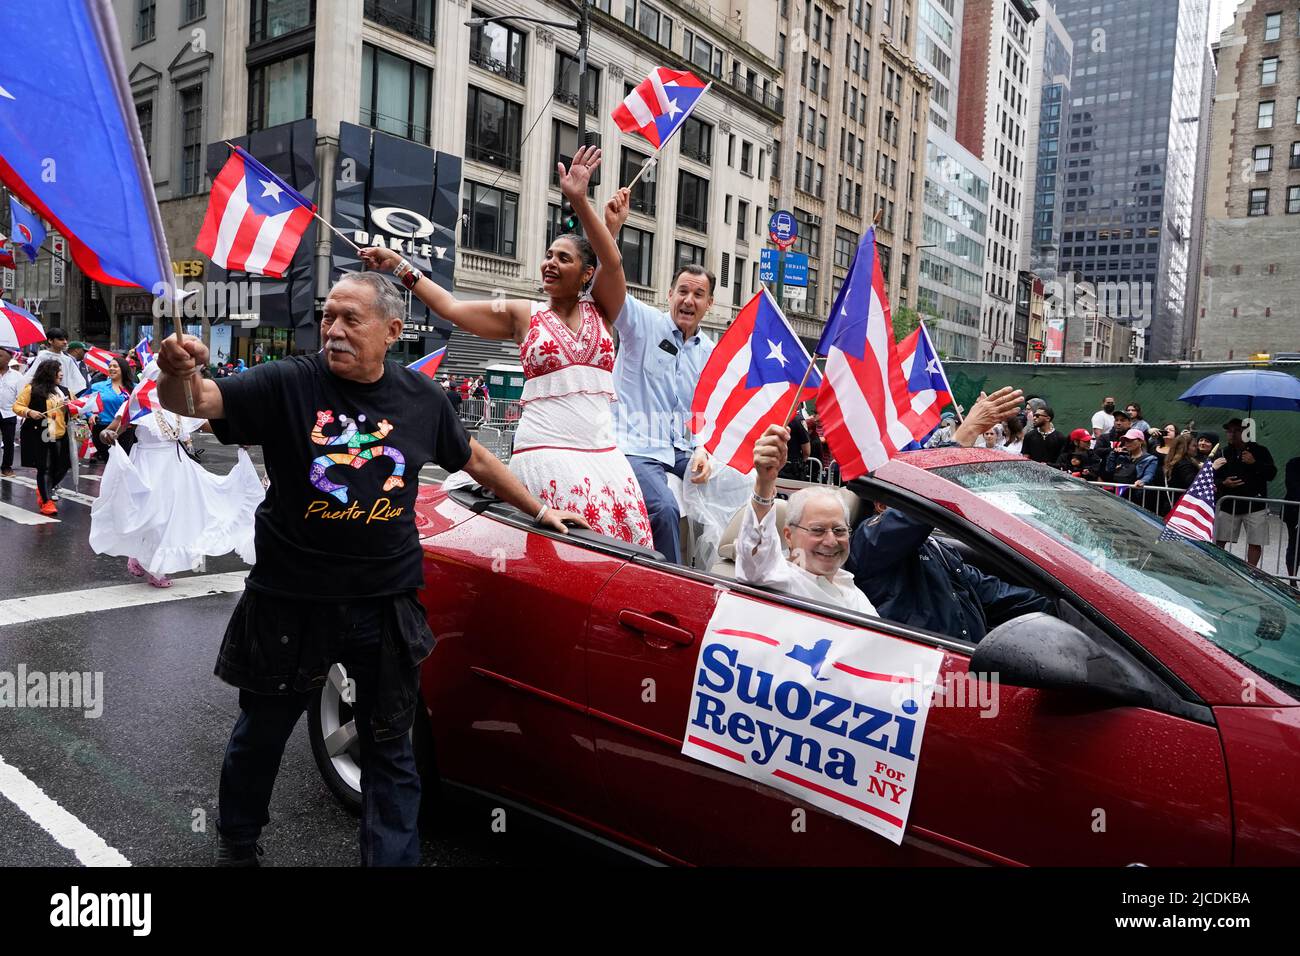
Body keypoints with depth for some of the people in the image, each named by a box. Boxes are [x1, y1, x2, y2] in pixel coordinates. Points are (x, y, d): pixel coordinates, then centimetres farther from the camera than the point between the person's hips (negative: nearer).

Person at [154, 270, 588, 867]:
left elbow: (474, 459, 13)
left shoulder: (422, 397, -1)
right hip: (291, 600, -1)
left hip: (386, 604, 1)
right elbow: (200, 402, -21)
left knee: (389, 748, 13)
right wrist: (178, 375, -45)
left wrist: (539, 511, 19)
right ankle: (236, 845, 48)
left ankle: (394, 858, 30)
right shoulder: (287, 384, -10)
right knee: (261, 733, 21)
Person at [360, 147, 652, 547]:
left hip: (602, 456, 2)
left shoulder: (600, 311, 10)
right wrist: (400, 266, 3)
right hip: (544, 454, -2)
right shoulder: (524, 315, 9)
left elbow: (613, 261, -7)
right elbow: (452, 308, 7)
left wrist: (579, 200, -19)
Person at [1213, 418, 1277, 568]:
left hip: (1255, 505, -1)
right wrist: (1223, 483, -16)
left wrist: (1254, 463, -18)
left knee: (1256, 543, -1)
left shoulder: (1260, 451, 2)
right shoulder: (1223, 452, 7)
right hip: (1228, 504, 1)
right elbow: (1212, 477, 5)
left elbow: (1271, 474, -4)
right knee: (1219, 541, 2)